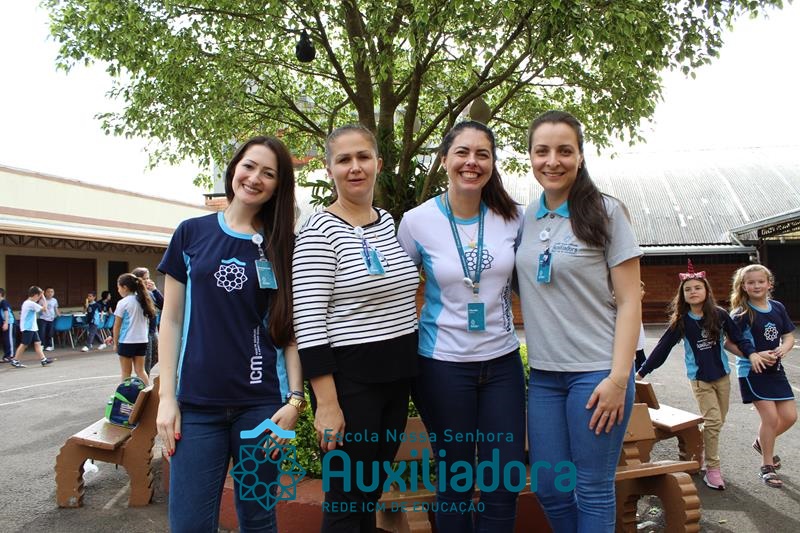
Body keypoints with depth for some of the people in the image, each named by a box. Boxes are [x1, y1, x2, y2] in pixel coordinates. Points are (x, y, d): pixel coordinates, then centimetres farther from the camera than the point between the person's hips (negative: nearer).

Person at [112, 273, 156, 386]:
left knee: (126, 373, 7)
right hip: (142, 340, 5)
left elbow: (117, 326, -8)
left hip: (127, 341, -5)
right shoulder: (142, 301, 6)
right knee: (140, 370, 11)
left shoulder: (123, 303, -11)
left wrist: (115, 343, 3)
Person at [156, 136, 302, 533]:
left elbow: (290, 328, 3)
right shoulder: (191, 233, 4)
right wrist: (167, 396, 0)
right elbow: (172, 320, 5)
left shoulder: (283, 245, 4)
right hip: (197, 403, 0)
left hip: (262, 403, 0)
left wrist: (295, 397, -5)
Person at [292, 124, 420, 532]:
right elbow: (309, 322, -16)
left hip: (397, 376, 7)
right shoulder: (319, 231, -11)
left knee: (373, 494, 18)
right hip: (349, 379, -6)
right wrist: (326, 403, -19)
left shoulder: (391, 223, 10)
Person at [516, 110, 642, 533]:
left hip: (597, 371, -4)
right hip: (544, 373, 5)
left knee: (592, 490, 5)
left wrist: (618, 379, -14)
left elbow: (629, 302, -7)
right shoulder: (524, 219, 7)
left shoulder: (606, 213, -5)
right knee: (549, 489, 12)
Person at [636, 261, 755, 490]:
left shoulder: (719, 315, -5)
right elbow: (662, 348, -5)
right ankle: (712, 469, 0)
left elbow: (738, 337, 4)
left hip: (722, 375, 3)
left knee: (718, 421, 10)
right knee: (713, 421, -9)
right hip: (699, 378, -3)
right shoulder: (681, 322, -8)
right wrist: (642, 371, -6)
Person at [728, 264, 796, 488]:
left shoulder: (778, 308, 4)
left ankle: (762, 443, 34)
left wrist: (782, 349, -13)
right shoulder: (742, 314, -11)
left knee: (790, 416, 6)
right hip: (752, 371, -5)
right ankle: (767, 467, 10)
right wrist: (753, 356, -23)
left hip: (775, 369, 6)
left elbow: (789, 336, 8)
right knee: (770, 417, -8)